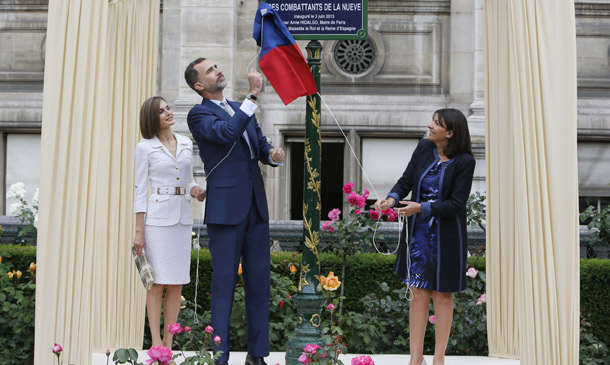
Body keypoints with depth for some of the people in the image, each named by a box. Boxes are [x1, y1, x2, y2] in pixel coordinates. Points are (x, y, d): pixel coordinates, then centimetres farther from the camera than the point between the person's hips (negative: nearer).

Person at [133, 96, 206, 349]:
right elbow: (140, 190, -2)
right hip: (157, 218, -4)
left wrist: (196, 191, -5)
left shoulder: (186, 144, 11)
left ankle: (169, 342, 11)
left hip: (183, 217, 5)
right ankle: (156, 343, 2)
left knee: (177, 282, 5)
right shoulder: (145, 148, -1)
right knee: (158, 282, -4)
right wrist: (139, 231, -6)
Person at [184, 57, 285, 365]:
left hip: (255, 206, 7)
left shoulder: (241, 109, 19)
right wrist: (253, 95, -20)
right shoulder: (199, 114, -3)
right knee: (224, 282, -3)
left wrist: (272, 154, -3)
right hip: (226, 208, -6)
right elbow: (227, 132, -21)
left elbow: (261, 146, 20)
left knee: (259, 280, 7)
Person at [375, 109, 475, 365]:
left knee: (442, 295, 6)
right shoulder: (424, 148, 0)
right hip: (418, 233, 4)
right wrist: (392, 198, -17)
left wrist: (421, 207, -24)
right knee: (419, 294, 7)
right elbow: (406, 180, 3)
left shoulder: (464, 162, -14)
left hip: (446, 237, -4)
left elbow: (456, 204, -15)